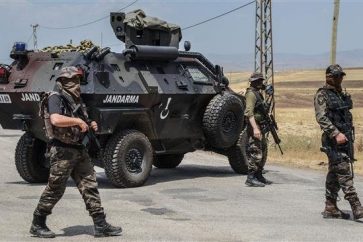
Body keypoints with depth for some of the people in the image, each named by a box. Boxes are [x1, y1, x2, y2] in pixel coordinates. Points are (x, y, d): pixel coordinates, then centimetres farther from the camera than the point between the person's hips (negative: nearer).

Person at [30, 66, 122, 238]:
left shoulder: (76, 101, 16)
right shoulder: (55, 98, -10)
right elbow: (56, 120, -28)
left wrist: (91, 126, 7)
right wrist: (78, 121, -20)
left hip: (79, 151, 8)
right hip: (62, 151, -8)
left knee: (90, 187, 3)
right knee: (54, 190, 0)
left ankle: (101, 226, 5)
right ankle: (37, 225, 14)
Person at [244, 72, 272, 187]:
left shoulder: (258, 93, 18)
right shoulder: (251, 94, -12)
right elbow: (249, 112, -22)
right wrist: (255, 128, -30)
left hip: (261, 127, 10)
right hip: (255, 127, -10)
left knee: (263, 152, 15)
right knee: (255, 153, -10)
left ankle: (258, 176, 23)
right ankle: (251, 178, -8)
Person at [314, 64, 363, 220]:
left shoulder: (342, 95, 18)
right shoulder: (322, 95, -7)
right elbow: (321, 118, -18)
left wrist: (350, 136, 19)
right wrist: (336, 133, -28)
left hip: (346, 138, 8)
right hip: (334, 140, -8)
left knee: (334, 175, 11)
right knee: (344, 173, -12)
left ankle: (330, 208, 16)